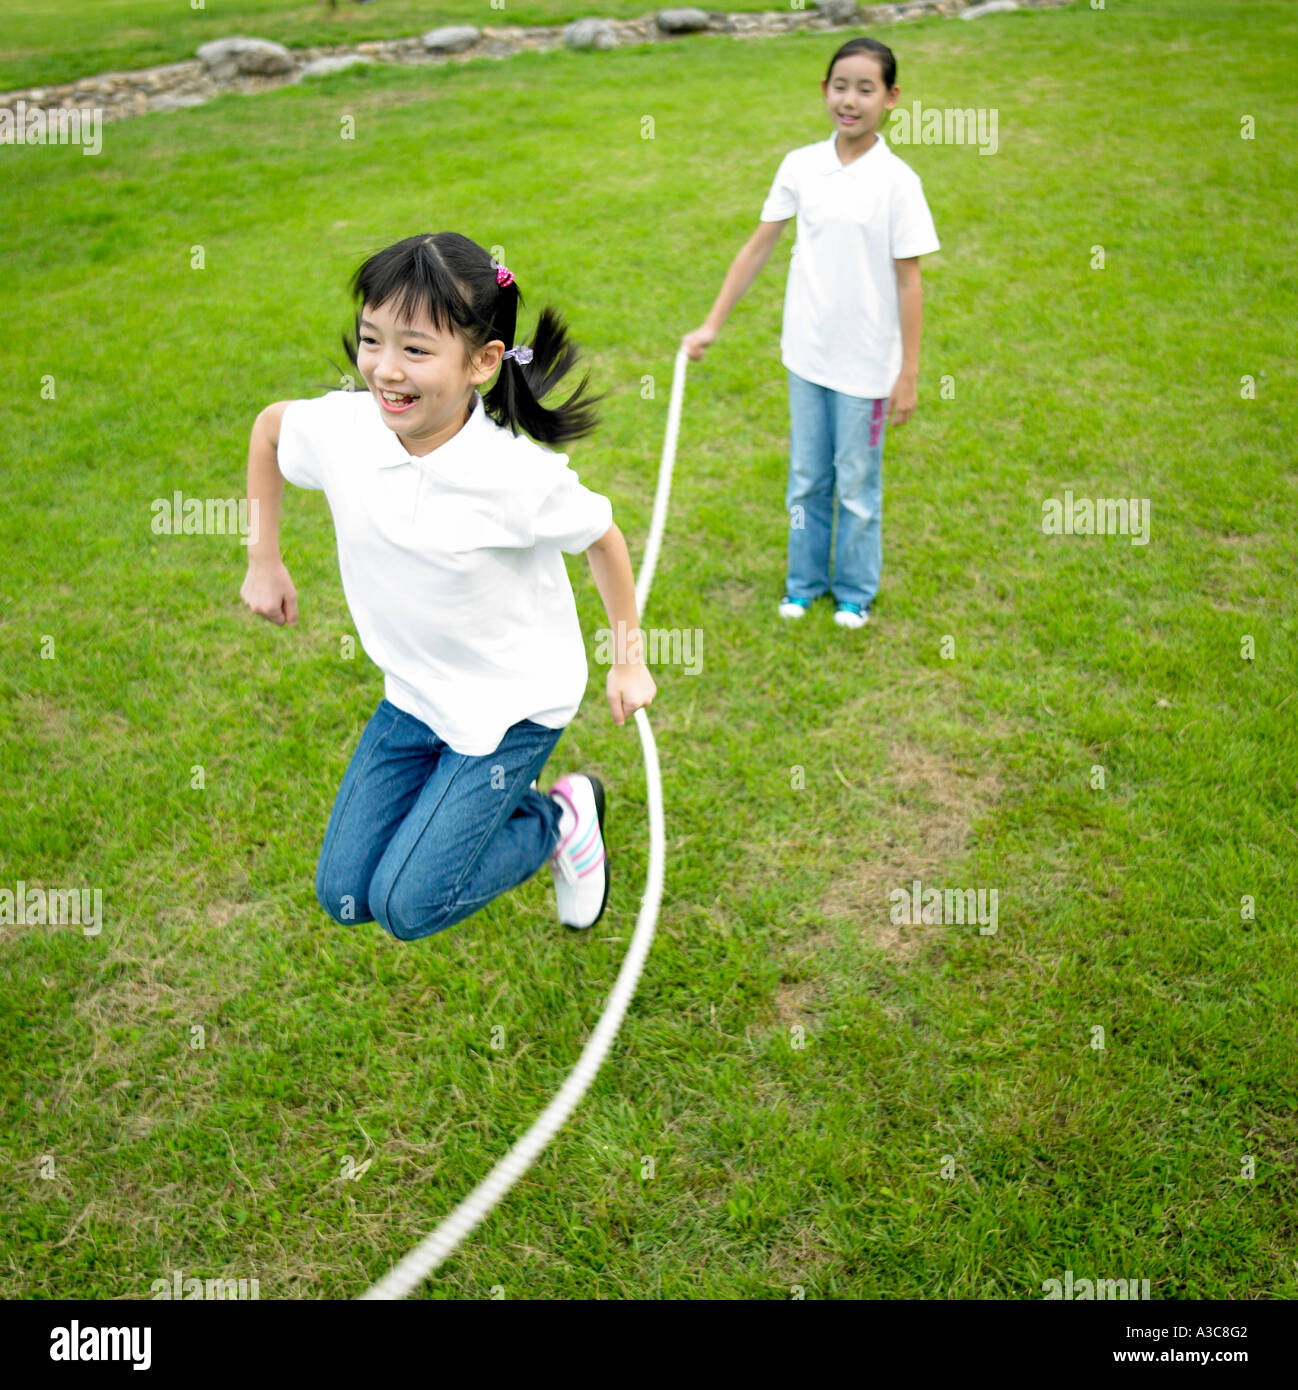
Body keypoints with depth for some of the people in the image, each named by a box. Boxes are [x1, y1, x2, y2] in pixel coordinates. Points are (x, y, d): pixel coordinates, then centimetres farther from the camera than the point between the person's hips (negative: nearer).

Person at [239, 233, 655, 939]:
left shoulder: (519, 477, -29)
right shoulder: (339, 428, -18)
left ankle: (563, 816, 14)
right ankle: (488, 796, 29)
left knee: (406, 905, -9)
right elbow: (269, 425, 6)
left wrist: (629, 661, 1)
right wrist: (264, 561, 9)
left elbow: (603, 537, -9)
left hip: (514, 702, -5)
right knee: (343, 895, 9)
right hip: (414, 695, 5)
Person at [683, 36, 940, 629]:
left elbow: (908, 280, -10)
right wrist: (712, 324, 4)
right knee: (806, 478, 16)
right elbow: (758, 246, 5)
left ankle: (855, 592, 28)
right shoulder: (799, 166, -1)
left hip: (866, 363, -3)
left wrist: (909, 374, -10)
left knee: (858, 485, 10)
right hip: (807, 354, 4)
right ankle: (804, 581, 33)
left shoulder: (896, 181, -11)